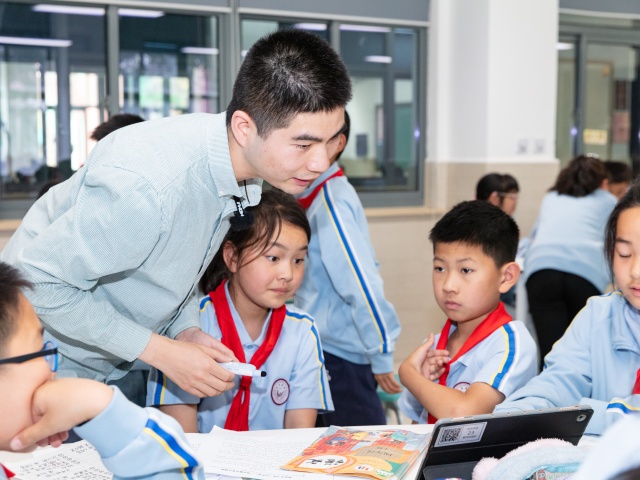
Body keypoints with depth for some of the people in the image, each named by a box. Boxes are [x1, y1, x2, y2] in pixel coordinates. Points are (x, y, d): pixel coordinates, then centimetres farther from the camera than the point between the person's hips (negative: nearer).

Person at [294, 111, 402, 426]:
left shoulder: (331, 201, -19)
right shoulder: (317, 196, 10)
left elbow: (362, 282, -22)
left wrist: (381, 356, -18)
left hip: (339, 353, -9)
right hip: (322, 345, 9)